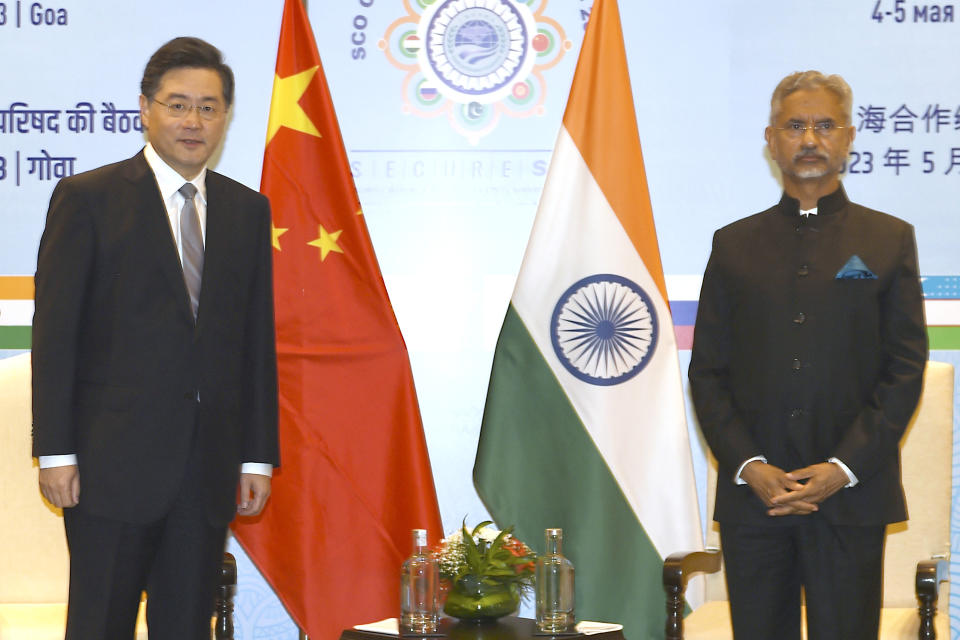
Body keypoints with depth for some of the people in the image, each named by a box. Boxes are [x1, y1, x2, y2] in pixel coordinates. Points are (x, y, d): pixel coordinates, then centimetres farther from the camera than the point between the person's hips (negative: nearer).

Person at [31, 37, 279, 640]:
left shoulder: (249, 210, 12)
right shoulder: (87, 198, -1)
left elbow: (258, 339, 11)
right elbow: (55, 333, -4)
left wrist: (258, 455, 8)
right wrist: (56, 452, -10)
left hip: (209, 469, 4)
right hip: (114, 462, -4)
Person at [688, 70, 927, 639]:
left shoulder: (889, 240, 7)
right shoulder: (735, 244, 12)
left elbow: (905, 369, 1)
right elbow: (707, 372, 7)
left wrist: (843, 468, -9)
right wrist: (749, 466, -7)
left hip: (852, 495, -1)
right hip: (753, 492, 1)